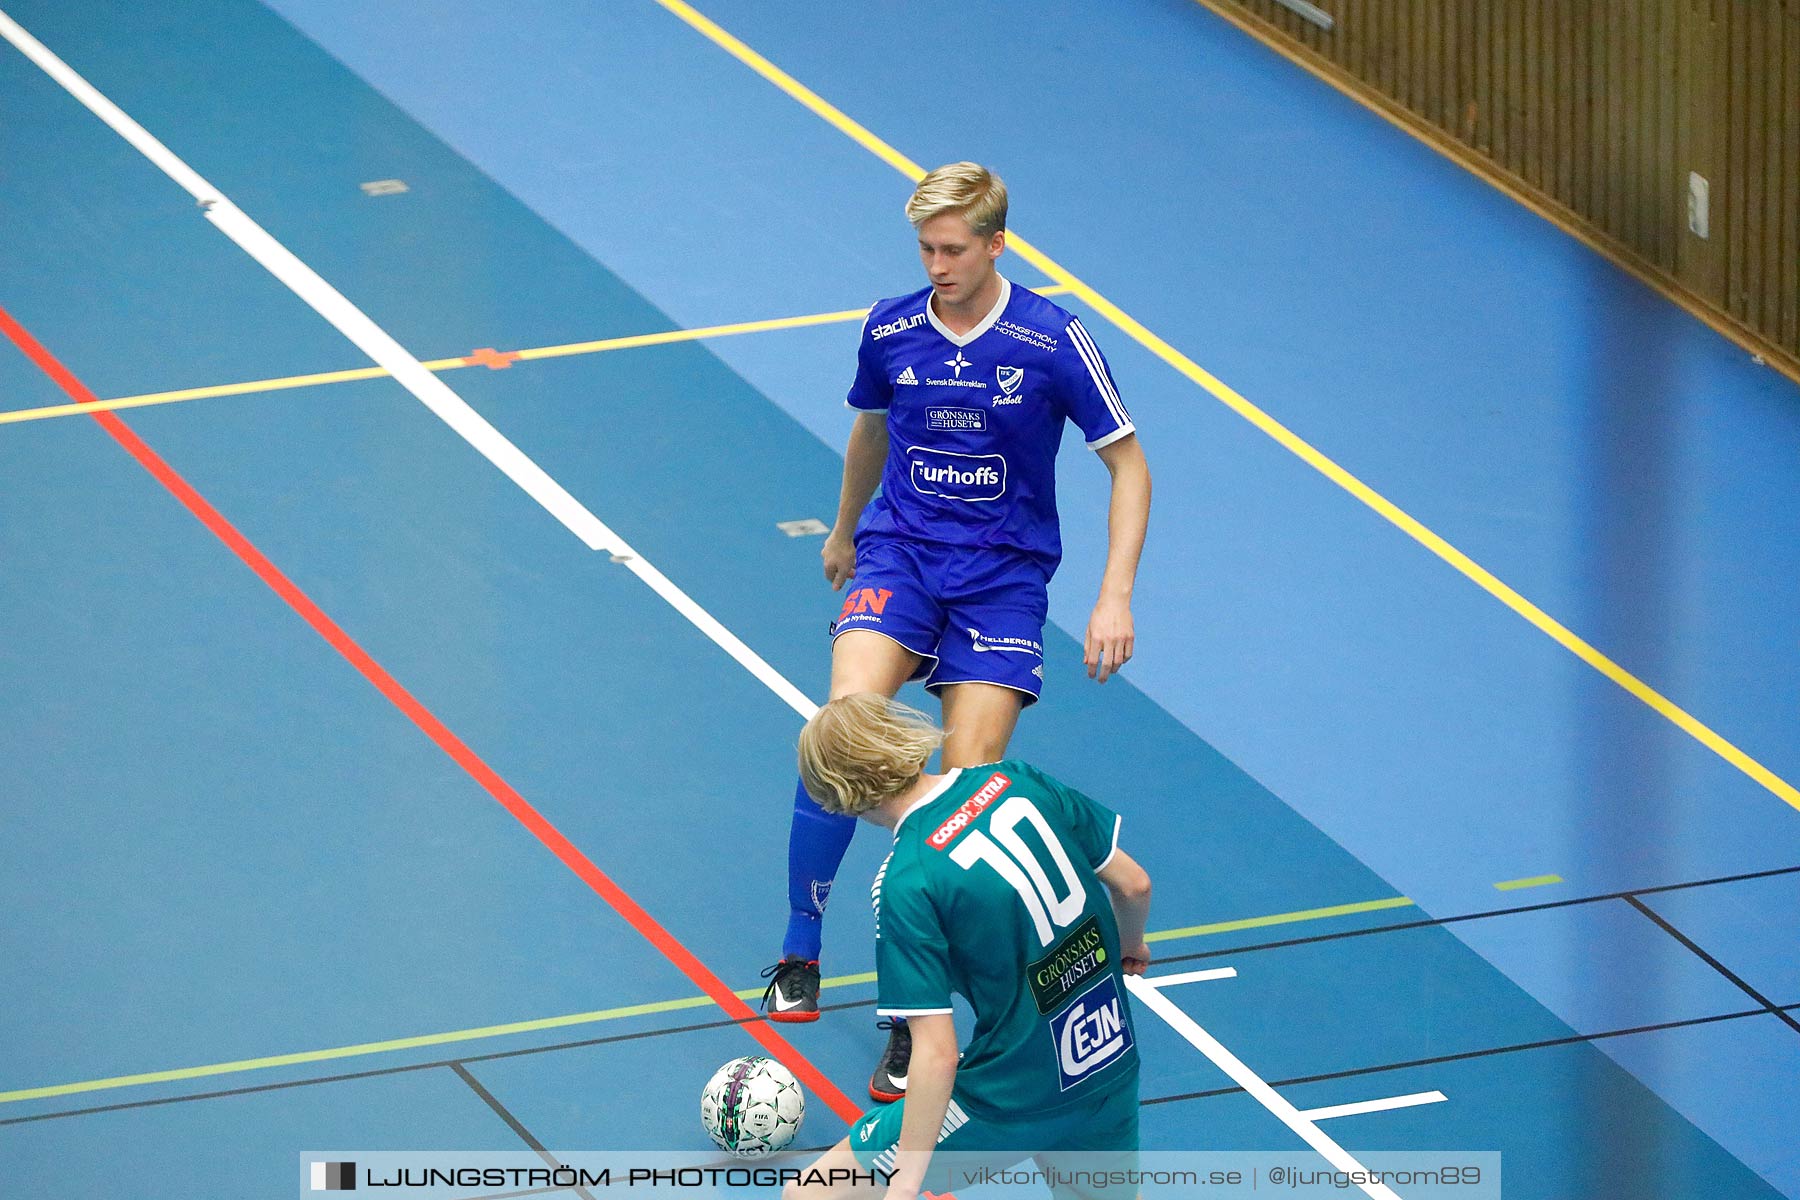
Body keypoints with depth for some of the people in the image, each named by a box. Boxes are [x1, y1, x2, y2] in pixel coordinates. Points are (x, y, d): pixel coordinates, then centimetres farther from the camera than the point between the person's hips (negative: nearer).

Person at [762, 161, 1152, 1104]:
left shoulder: (1054, 342, -10)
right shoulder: (889, 332, -1)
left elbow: (1128, 467, -3)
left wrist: (1115, 597, -13)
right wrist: (844, 531, 35)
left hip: (1003, 573, -2)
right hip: (898, 553, 2)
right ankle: (799, 957, -9)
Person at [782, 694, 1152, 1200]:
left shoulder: (906, 883, -20)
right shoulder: (1015, 780, -3)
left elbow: (937, 1055, -22)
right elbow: (1132, 884, 8)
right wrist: (1130, 945, 31)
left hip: (1016, 1099, -7)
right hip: (1113, 1061, 7)